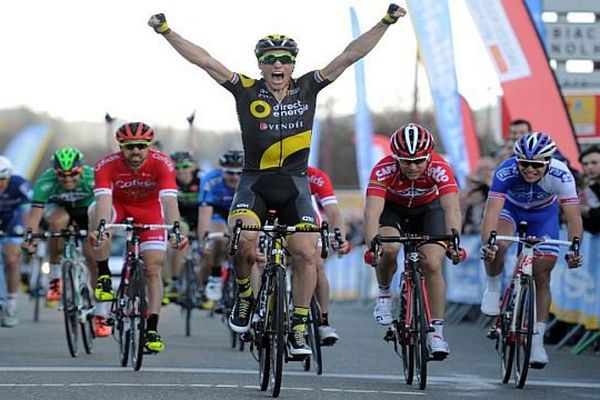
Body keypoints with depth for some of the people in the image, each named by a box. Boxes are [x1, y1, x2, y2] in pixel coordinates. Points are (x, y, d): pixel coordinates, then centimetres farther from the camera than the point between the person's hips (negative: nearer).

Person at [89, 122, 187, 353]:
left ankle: (152, 330, -2)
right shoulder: (107, 165, -31)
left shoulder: (162, 164, -31)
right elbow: (104, 198, -44)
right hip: (119, 205, 0)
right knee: (95, 211, -35)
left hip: (149, 208, 0)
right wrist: (100, 227, -63)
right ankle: (103, 276, -23)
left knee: (153, 268, -9)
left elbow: (169, 200, -42)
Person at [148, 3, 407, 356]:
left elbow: (350, 56, -2)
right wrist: (166, 32, -12)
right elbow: (204, 60, -6)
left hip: (294, 184, 1)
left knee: (306, 251, -13)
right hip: (255, 181, -1)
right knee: (244, 237, -27)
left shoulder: (308, 89, 0)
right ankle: (245, 294, 2)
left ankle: (299, 329, 0)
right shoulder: (247, 91, -3)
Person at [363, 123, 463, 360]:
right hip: (392, 208, 0)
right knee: (388, 249, -29)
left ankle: (436, 331, -7)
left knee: (432, 265, -17)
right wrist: (373, 243, -62)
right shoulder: (384, 170, -35)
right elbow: (372, 211, -44)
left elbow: (452, 208, -45)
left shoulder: (439, 169, -34)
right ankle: (384, 294, 1)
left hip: (428, 209, 0)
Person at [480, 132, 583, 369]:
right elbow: (492, 210, -45)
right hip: (510, 206, -1)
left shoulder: (561, 175, -35)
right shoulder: (506, 172, -38)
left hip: (544, 212, 1)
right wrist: (487, 242, -61)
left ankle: (537, 342, 7)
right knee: (498, 246, -32)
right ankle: (493, 288, -3)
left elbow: (573, 216, -37)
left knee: (542, 277, -4)